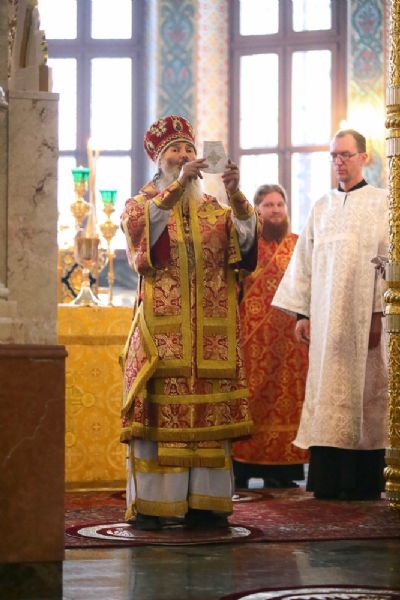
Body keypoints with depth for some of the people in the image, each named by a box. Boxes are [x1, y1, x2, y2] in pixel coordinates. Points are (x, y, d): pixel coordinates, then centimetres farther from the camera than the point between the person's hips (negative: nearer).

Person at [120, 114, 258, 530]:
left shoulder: (215, 208, 18)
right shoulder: (140, 203, 11)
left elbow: (245, 237, -2)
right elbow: (143, 223, -13)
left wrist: (235, 195, -17)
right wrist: (179, 184, -21)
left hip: (210, 327, 3)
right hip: (161, 325, -3)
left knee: (210, 411, -1)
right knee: (157, 407, -8)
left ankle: (204, 502, 3)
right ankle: (148, 505, -5)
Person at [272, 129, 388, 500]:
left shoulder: (381, 202, 2)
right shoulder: (321, 208, 16)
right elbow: (304, 262, 14)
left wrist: (379, 312, -13)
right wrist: (302, 313, 7)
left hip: (363, 317, -4)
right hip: (325, 319, 4)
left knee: (363, 391, -3)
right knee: (327, 391, 1)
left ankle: (364, 481, 2)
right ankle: (328, 480, 2)